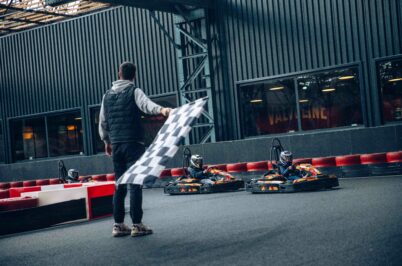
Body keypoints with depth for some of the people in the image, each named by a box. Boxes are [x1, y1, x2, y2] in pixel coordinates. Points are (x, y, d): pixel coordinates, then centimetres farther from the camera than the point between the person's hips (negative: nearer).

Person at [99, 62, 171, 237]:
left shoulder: (107, 95, 16)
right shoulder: (134, 91, -1)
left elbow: (102, 122, 20)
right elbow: (146, 104, -23)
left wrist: (106, 141, 33)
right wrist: (161, 109, -41)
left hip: (116, 145, 6)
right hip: (133, 144, -5)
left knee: (120, 186, 11)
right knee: (135, 184, -6)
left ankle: (118, 225, 12)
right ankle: (137, 225, -7)